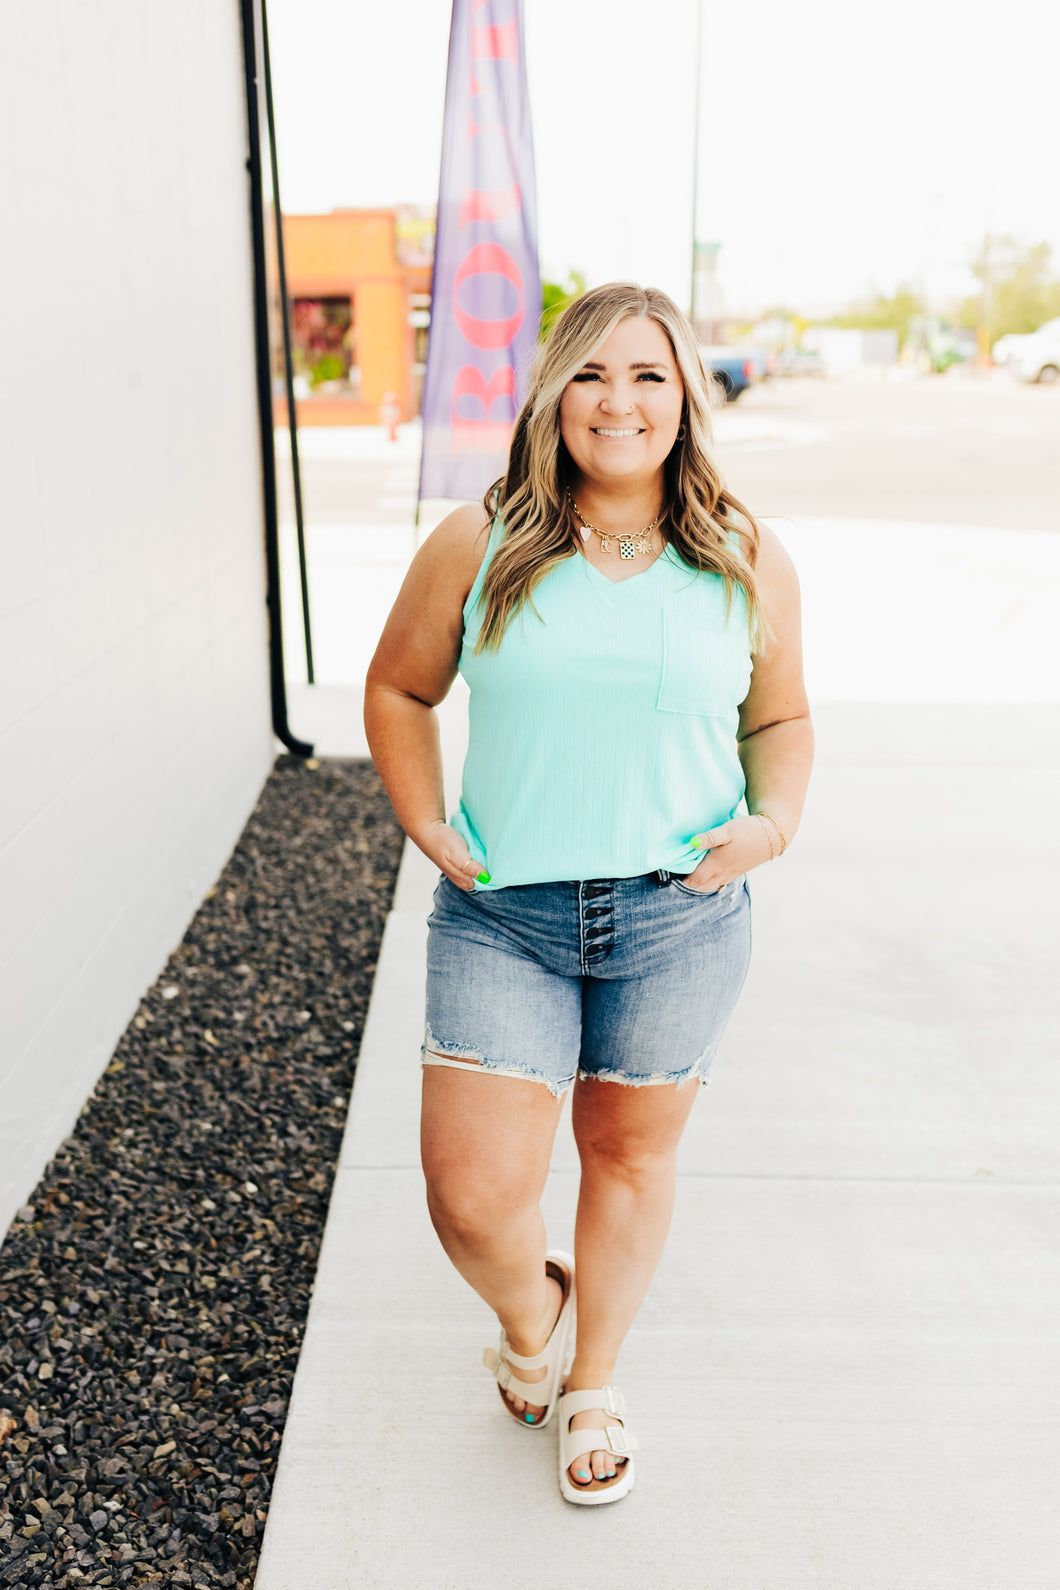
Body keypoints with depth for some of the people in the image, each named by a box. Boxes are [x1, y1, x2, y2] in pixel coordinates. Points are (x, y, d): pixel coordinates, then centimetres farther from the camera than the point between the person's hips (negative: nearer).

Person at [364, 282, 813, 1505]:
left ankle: (592, 1385, 43)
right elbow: (398, 687, 10)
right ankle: (530, 1317, 36)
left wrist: (775, 823, -5)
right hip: (502, 917, 0)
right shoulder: (478, 546, -2)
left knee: (630, 1154, 16)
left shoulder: (746, 562, 2)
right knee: (472, 1197, -3)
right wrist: (424, 823, -1)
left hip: (680, 915, 1)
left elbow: (781, 720, 13)